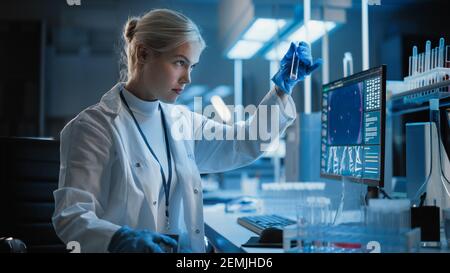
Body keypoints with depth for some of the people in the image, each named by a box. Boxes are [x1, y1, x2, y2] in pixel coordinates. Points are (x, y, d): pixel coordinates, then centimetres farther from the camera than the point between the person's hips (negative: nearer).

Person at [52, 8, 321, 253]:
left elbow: (246, 143, 16)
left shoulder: (182, 121, 8)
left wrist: (283, 88, 7)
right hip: (132, 247, -5)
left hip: (188, 248, 5)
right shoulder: (95, 126, -9)